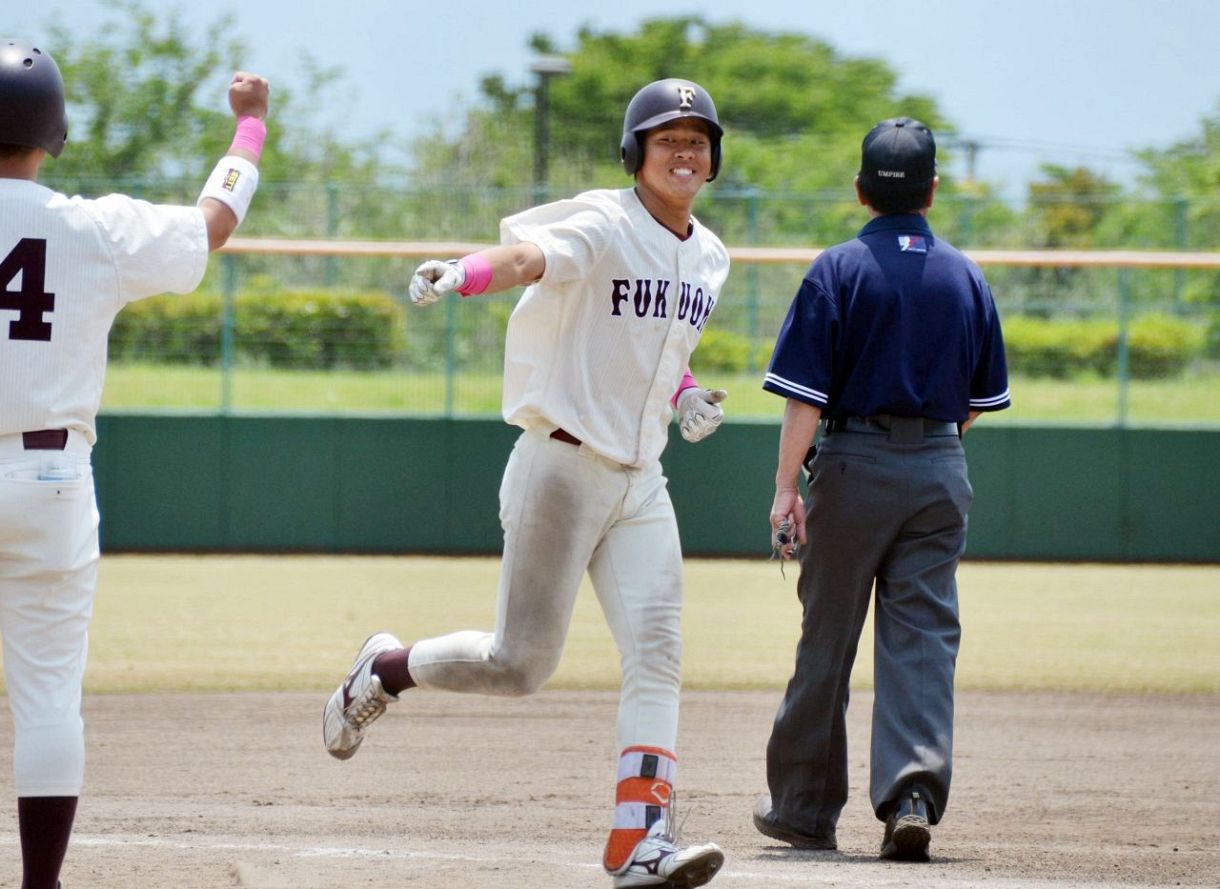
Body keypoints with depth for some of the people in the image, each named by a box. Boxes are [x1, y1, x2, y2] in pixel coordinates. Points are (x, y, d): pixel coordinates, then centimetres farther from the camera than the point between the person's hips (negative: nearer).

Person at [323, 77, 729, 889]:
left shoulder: (709, 258, 11)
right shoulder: (604, 227, -12)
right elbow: (530, 257, -32)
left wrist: (685, 394, 6)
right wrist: (464, 275, -54)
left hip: (639, 482, 6)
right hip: (563, 465, -6)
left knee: (657, 653, -9)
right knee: (521, 663, -2)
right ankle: (385, 668, 26)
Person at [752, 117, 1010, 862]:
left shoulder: (838, 271, -6)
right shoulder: (966, 277, 6)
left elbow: (806, 390, -12)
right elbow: (982, 399, 12)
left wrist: (787, 485, -12)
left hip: (854, 465, -2)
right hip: (941, 473, 2)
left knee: (827, 640, 7)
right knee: (924, 640, 0)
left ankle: (806, 807, 15)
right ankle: (913, 794, -17)